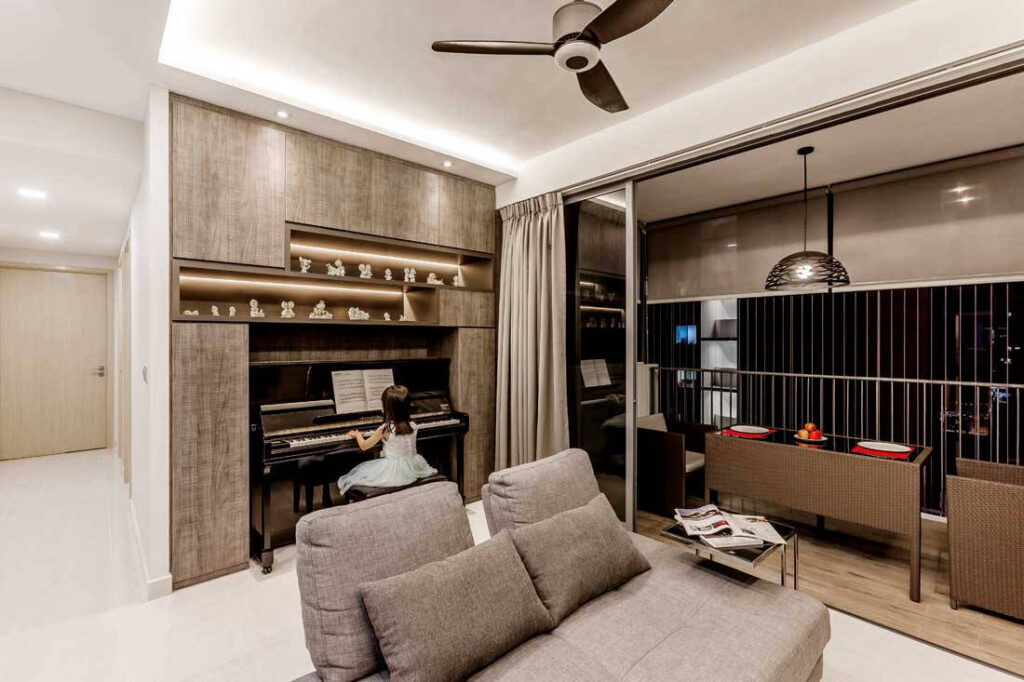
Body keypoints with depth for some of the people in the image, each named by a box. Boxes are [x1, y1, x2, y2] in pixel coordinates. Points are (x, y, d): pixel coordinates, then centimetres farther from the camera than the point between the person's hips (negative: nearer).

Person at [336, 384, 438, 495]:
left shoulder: (385, 429, -17)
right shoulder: (413, 426, -6)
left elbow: (364, 446, -4)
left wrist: (357, 434, 17)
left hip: (393, 472, -3)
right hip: (413, 469, 3)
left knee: (361, 470, 17)